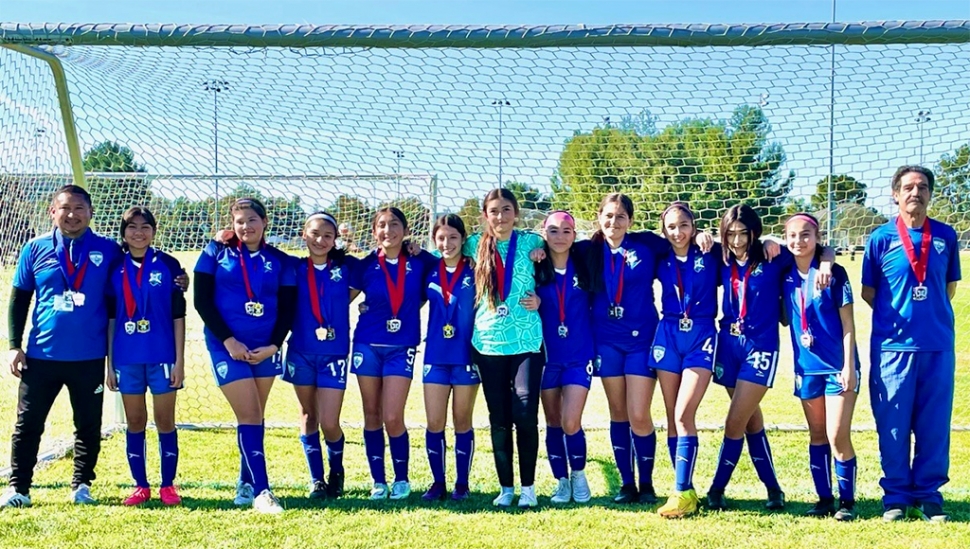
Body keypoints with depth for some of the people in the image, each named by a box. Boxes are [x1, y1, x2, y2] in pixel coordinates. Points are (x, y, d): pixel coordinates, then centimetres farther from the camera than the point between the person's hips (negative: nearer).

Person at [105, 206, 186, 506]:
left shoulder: (168, 265, -1)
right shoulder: (115, 268, 5)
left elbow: (178, 316, -1)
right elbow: (110, 318, 7)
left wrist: (179, 361, -5)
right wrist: (109, 362, 4)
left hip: (162, 356, -2)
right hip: (127, 358, 2)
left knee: (165, 421, 4)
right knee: (135, 422, 9)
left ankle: (168, 485, 14)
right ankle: (140, 486, 19)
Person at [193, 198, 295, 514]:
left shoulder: (280, 262, 5)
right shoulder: (217, 252, 1)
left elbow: (287, 310, 6)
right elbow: (202, 301, -3)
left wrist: (273, 346, -8)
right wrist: (228, 340, -10)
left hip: (265, 349, 3)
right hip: (228, 346, -3)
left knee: (255, 418, 9)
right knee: (249, 416, -8)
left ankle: (246, 485, 21)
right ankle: (261, 490, -7)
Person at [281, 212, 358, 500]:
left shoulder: (346, 267, -2)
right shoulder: (294, 269, 0)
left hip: (334, 354, -2)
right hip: (301, 353, 2)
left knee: (329, 423, -5)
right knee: (309, 416, 11)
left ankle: (336, 472, 22)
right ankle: (316, 478, 24)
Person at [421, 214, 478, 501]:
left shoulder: (475, 271, -4)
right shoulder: (430, 271, 5)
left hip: (466, 356, -3)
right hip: (435, 356, 3)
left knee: (462, 423, 7)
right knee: (434, 424, 3)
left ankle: (462, 483, 18)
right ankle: (438, 482, 16)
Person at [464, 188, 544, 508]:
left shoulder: (530, 242, 2)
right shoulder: (476, 245, 6)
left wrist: (539, 300, -5)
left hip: (526, 341, -2)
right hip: (488, 343, 2)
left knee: (525, 415, -8)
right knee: (499, 419, 5)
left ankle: (528, 487, 7)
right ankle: (506, 487, 17)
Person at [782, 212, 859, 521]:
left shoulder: (834, 273, -8)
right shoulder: (786, 276, 4)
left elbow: (847, 323, -7)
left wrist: (849, 365, -12)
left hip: (837, 366, -4)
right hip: (807, 367, 5)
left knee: (838, 436, -6)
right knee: (817, 435, 11)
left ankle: (847, 501, 9)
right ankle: (824, 498, 20)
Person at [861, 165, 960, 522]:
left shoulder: (946, 236, 6)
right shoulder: (882, 238, 0)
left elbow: (950, 287, 17)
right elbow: (868, 292, 6)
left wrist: (932, 316, 13)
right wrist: (898, 316, 5)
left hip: (938, 345, 2)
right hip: (893, 344, -2)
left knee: (934, 423, 6)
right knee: (893, 424, 2)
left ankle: (929, 494, 18)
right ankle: (896, 496, 14)